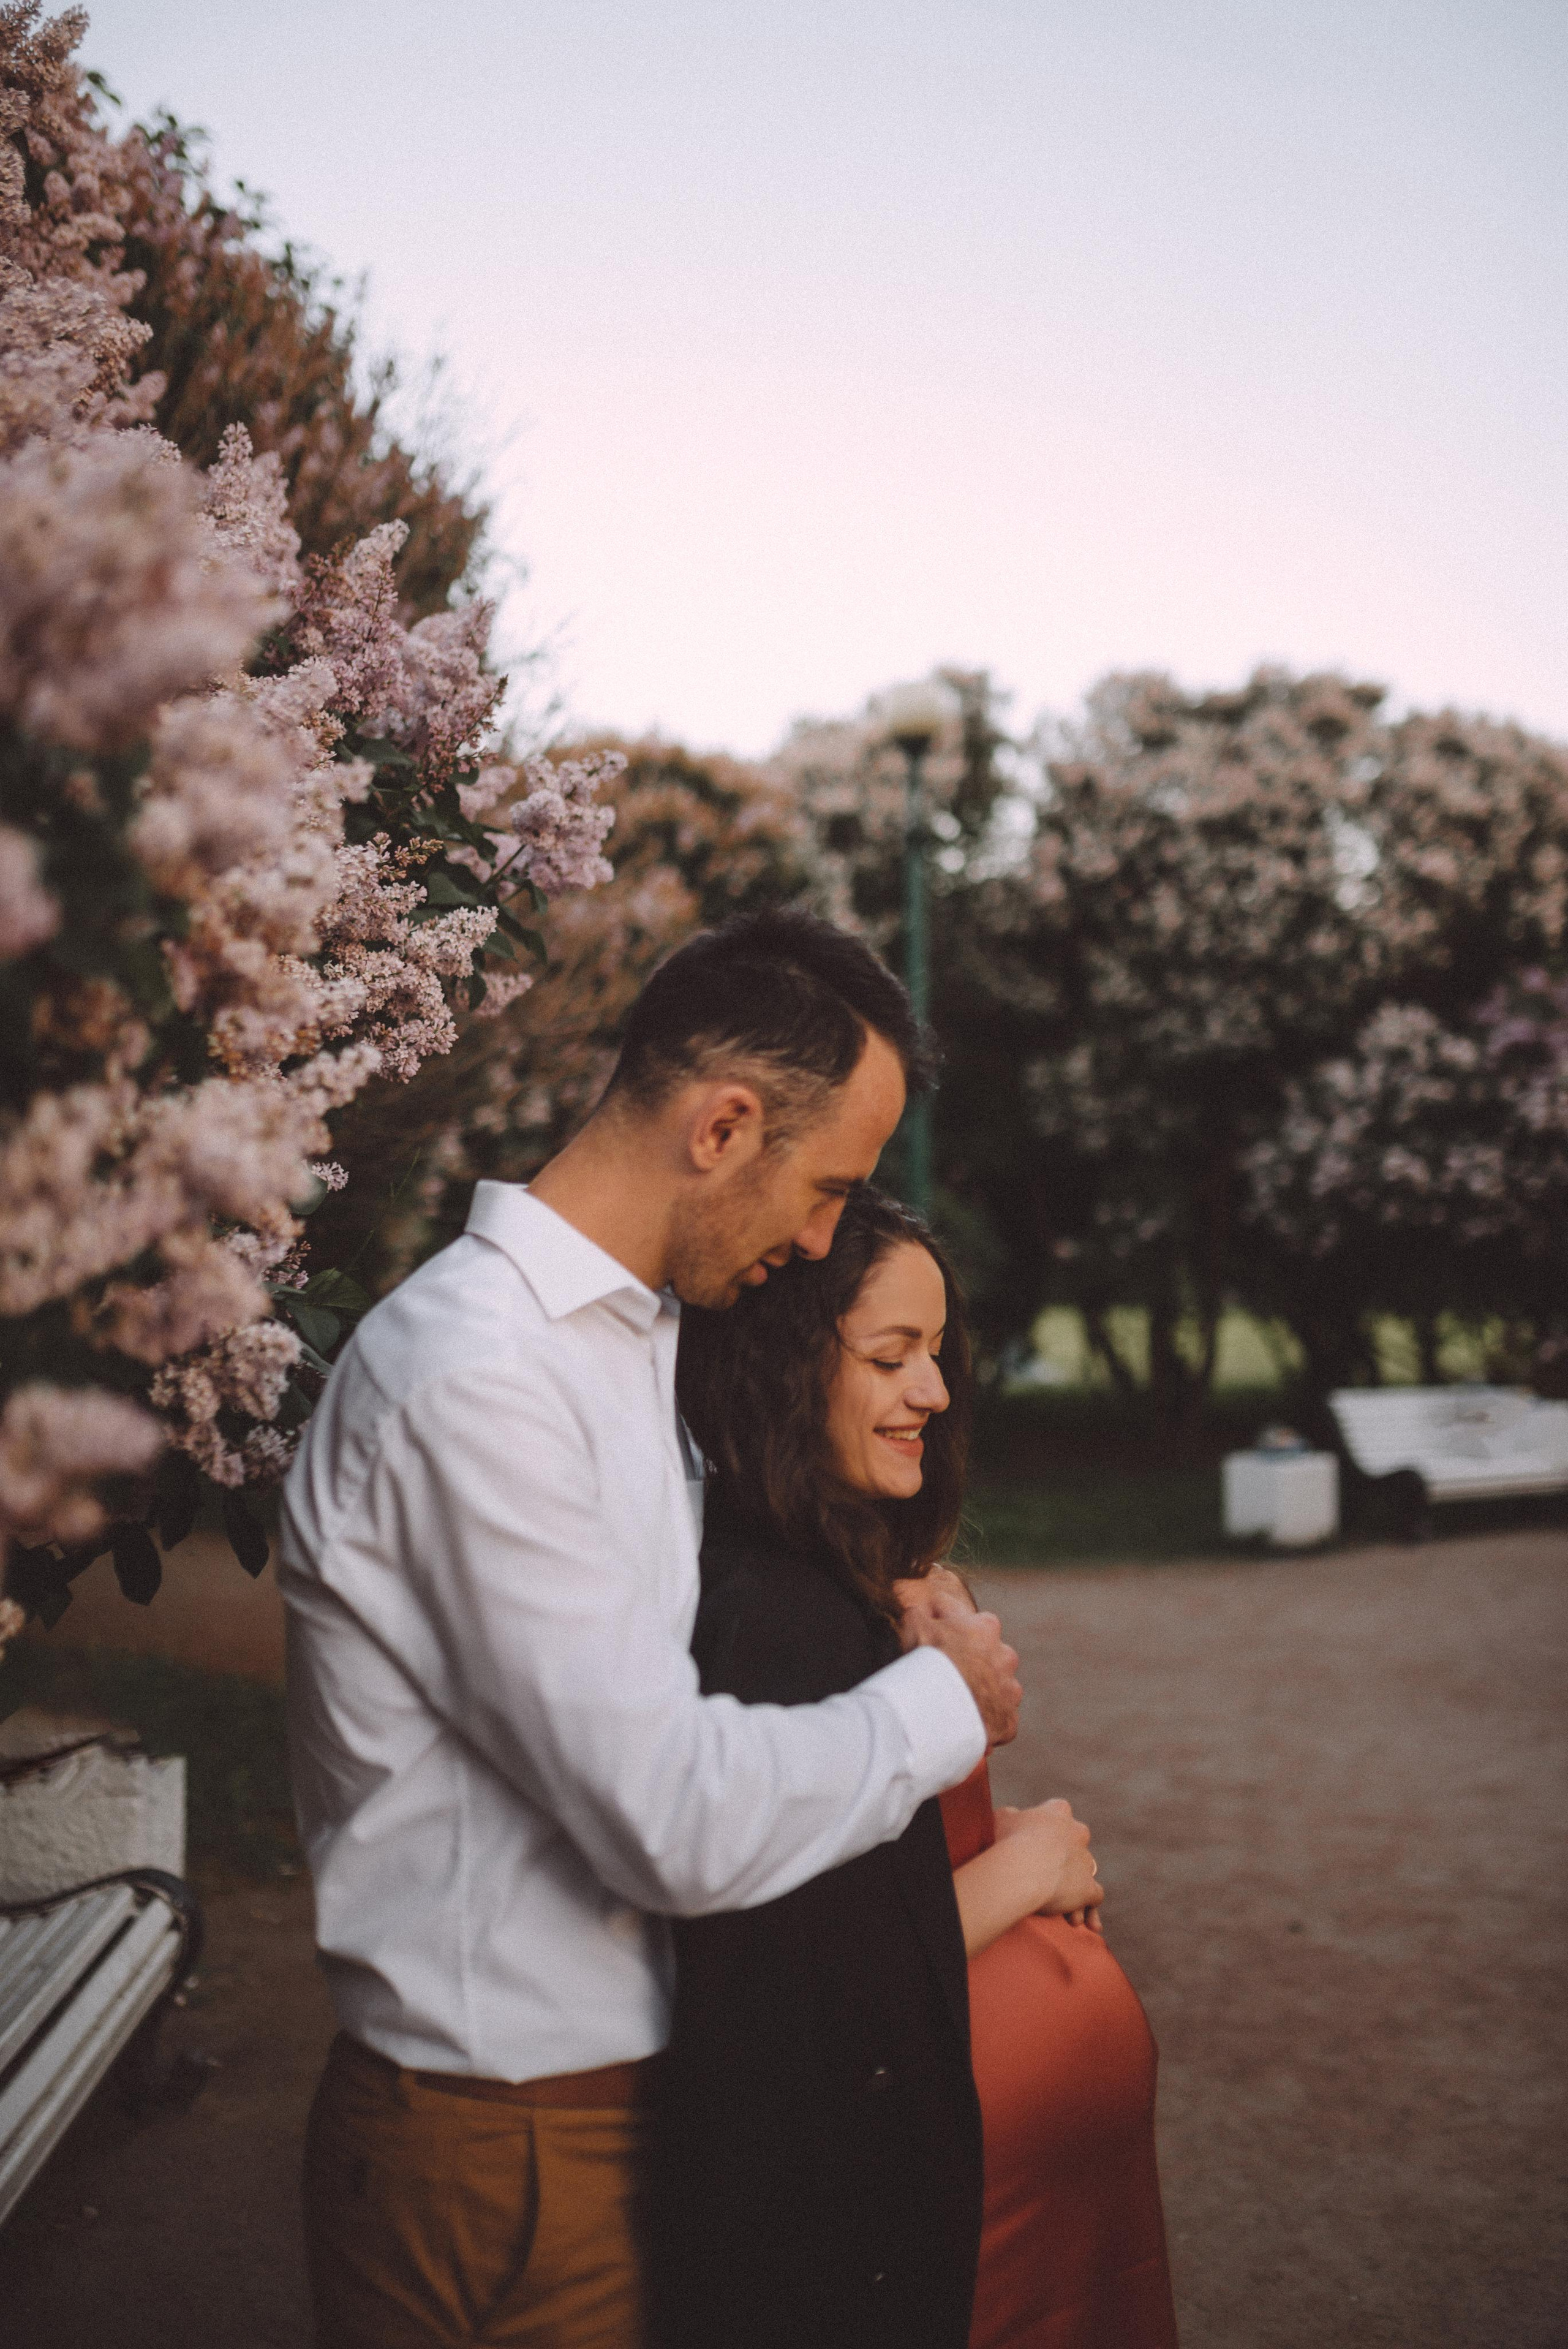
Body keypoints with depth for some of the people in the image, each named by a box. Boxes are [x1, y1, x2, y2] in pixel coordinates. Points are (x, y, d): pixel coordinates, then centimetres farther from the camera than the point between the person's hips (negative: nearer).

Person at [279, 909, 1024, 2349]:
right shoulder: (480, 1378, -24)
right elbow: (683, 1822, -28)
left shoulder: (634, 1334, 10)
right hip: (509, 2148, -9)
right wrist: (945, 1701, -11)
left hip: (630, 2095, 9)